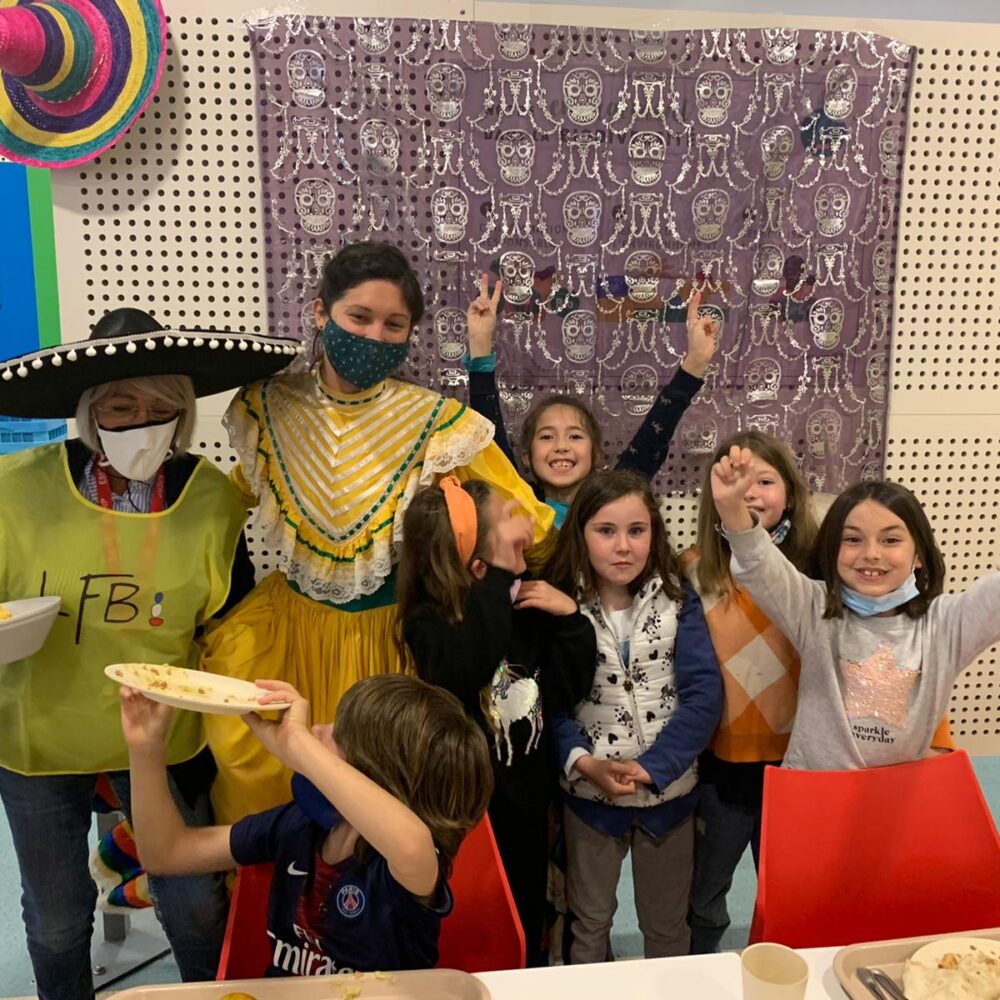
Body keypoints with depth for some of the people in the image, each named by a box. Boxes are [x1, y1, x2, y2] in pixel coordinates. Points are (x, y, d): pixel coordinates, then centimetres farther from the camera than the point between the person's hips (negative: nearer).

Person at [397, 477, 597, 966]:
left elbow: (566, 690, -1)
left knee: (528, 933, 23)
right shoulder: (427, 621, -19)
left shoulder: (528, 609, -2)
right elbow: (459, 676, -41)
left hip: (526, 802, 5)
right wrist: (496, 582, -35)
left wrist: (570, 617, -14)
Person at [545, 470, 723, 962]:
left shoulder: (678, 600, -7)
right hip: (588, 793, 0)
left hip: (669, 790, 1)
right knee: (588, 926, 19)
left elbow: (703, 696, -12)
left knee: (667, 929, 19)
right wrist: (584, 764, -22)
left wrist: (650, 768, -20)